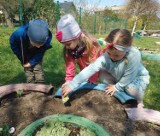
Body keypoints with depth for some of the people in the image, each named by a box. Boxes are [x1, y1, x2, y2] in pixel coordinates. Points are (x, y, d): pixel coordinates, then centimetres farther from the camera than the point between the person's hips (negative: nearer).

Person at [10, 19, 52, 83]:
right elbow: (13, 44, -13)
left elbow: (41, 52, -16)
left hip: (37, 57, 0)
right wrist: (23, 60, -9)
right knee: (30, 79, 0)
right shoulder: (19, 34, -38)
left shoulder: (47, 37, -36)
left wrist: (32, 62, -19)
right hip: (26, 57, 0)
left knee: (40, 79, -4)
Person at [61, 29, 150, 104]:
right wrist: (71, 85, -47)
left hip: (138, 76, -3)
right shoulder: (106, 56, -31)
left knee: (132, 89, -34)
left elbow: (129, 76, -30)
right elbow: (91, 69, -41)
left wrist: (117, 87, -17)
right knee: (102, 74, -15)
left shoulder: (134, 55, -40)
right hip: (119, 77, 4)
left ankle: (139, 102, 3)